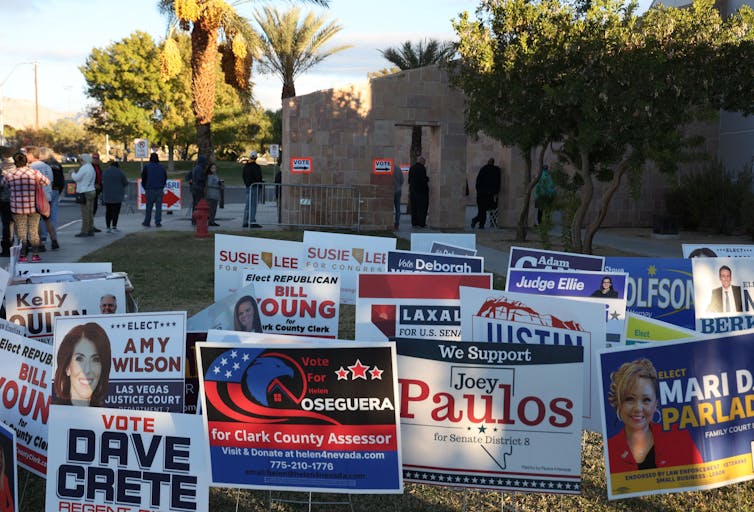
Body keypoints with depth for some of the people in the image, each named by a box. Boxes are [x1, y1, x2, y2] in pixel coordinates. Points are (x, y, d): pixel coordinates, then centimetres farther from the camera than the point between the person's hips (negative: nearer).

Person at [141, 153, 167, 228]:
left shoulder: (147, 167, -4)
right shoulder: (162, 167, 6)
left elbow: (143, 178, -1)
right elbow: (165, 178, 12)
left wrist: (145, 187, 13)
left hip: (150, 189, -2)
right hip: (160, 190, 2)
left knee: (149, 207, 5)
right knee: (158, 206, 2)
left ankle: (147, 222, 11)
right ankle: (158, 222, -3)